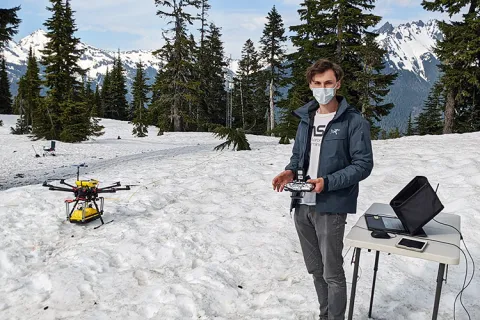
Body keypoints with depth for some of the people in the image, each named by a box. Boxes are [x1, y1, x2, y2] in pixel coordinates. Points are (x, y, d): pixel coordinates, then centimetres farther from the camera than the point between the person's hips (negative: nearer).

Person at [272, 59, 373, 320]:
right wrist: (290, 171, -4)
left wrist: (328, 182, -23)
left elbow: (363, 164, -10)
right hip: (302, 206, 6)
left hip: (330, 207, -6)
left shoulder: (354, 121, -8)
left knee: (332, 273, 4)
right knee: (315, 269, 19)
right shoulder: (305, 118, 11)